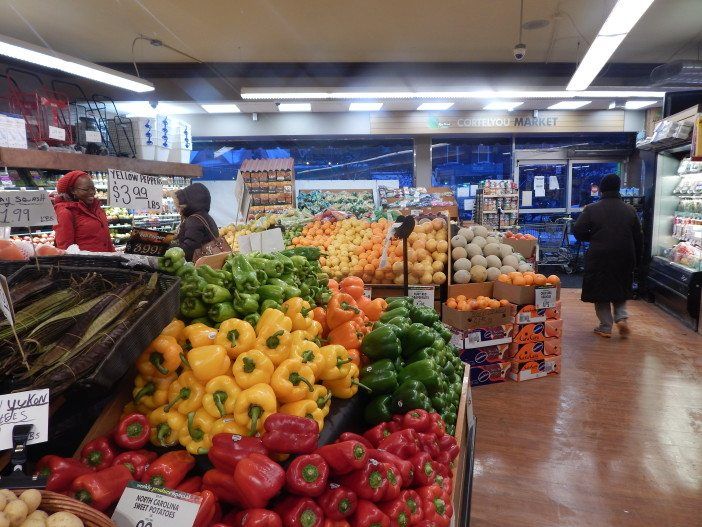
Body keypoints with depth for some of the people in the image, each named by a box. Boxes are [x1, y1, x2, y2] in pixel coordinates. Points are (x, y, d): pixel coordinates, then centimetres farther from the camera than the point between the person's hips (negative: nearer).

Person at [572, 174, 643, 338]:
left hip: (599, 258, -3)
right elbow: (638, 238, 6)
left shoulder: (591, 209, -7)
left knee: (600, 292, 8)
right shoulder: (630, 210, 4)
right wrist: (637, 260, 15)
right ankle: (621, 317, 2)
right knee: (621, 290, 21)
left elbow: (578, 231, -10)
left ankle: (606, 327, 9)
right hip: (624, 258, 3)